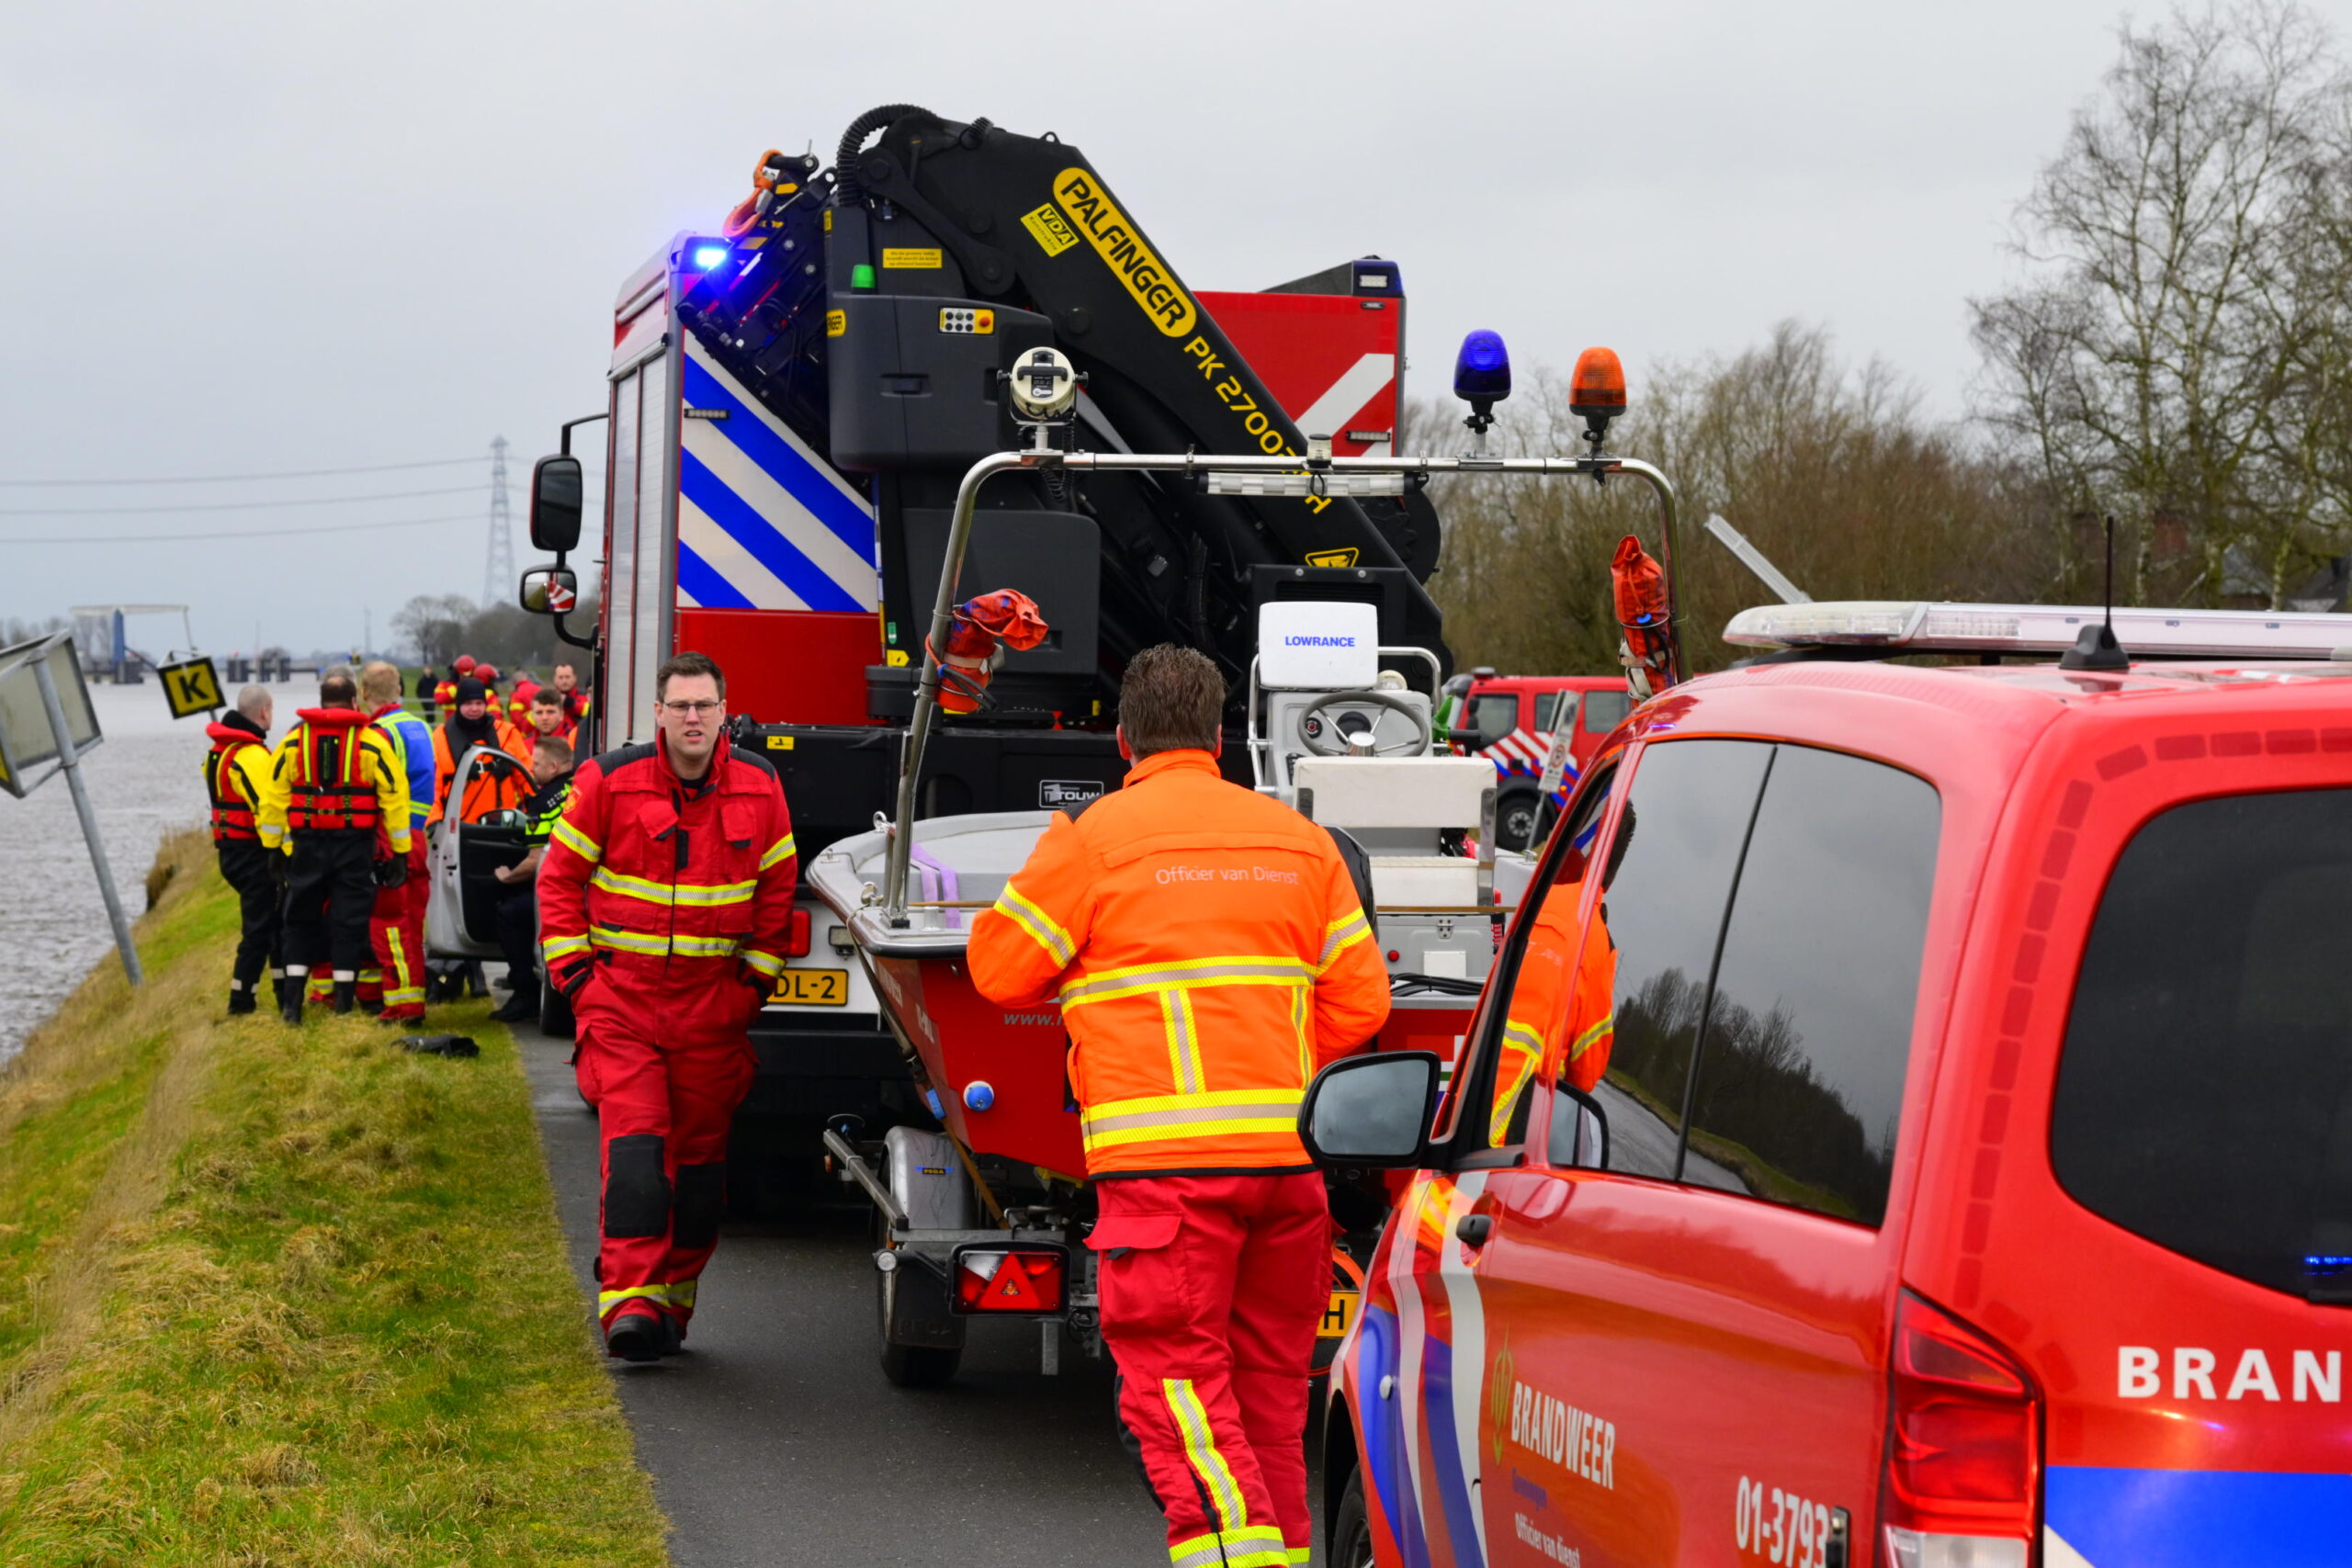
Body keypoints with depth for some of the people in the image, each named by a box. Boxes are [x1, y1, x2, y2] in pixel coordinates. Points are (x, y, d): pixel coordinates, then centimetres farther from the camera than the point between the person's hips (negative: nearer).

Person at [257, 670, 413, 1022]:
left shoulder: (293, 740, 4)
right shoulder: (372, 742, -3)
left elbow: (274, 796, 5)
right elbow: (394, 796, -4)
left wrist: (272, 846, 10)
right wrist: (400, 851, -1)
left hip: (307, 844, 2)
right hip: (355, 845, -2)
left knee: (301, 920, 13)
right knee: (350, 923, 4)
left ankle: (292, 1001, 7)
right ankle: (344, 1004, 4)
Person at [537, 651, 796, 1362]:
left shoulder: (758, 787, 3)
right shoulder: (609, 781, -4)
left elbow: (778, 887, 14)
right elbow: (559, 877, 3)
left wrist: (757, 976, 8)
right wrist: (572, 970, -3)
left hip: (714, 1002, 3)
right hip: (622, 993, -3)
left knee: (701, 1153, 7)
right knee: (634, 1143, -15)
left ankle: (671, 1301, 19)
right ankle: (629, 1298, -18)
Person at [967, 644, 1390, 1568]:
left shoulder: (1097, 836, -1)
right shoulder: (1298, 840, 15)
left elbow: (1001, 968, 5)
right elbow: (1359, 999, 14)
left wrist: (1052, 856, 20)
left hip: (1166, 1155, -5)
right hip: (1289, 1148, 6)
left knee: (1174, 1376, -7)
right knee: (1269, 1378, 15)